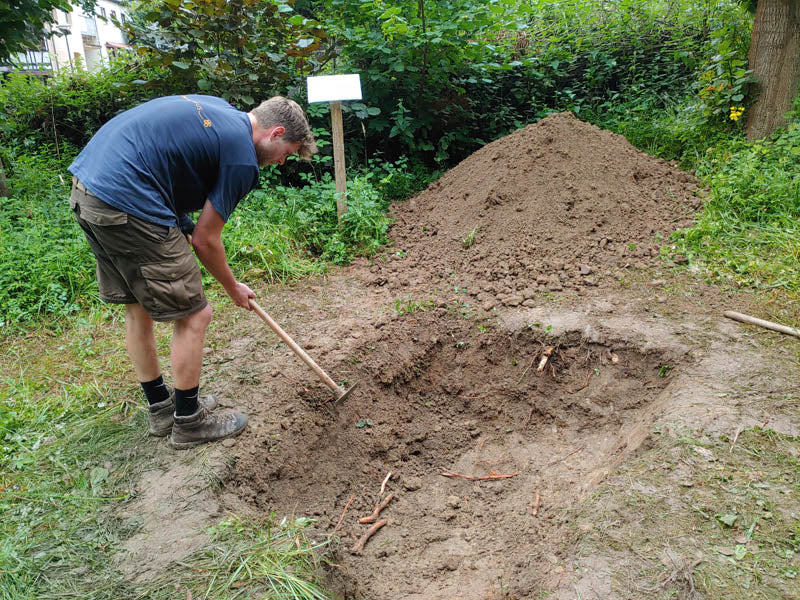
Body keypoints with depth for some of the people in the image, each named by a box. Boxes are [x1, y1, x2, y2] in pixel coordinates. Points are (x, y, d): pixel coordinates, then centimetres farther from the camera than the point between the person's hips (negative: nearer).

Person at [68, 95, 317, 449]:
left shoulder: (216, 109, 18)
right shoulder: (243, 158, -8)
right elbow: (205, 240, -3)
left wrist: (180, 223, 18)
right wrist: (233, 289, 14)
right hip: (127, 204, -10)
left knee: (137, 309, 20)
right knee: (194, 315, 3)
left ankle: (161, 407, 36)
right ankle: (188, 422, 19)